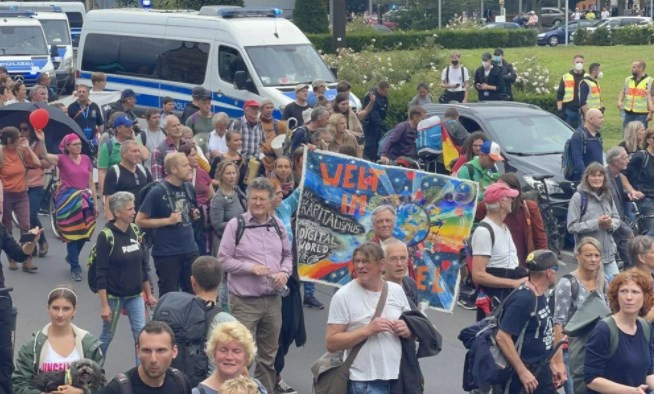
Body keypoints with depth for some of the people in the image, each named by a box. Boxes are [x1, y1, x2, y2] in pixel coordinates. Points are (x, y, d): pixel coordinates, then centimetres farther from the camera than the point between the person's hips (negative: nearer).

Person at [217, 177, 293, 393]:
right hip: (244, 301, -5)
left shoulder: (278, 225, 8)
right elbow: (223, 259, -6)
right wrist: (250, 267, -18)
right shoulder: (236, 225, -6)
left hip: (273, 300, 5)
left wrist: (284, 272, -4)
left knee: (268, 354, 15)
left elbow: (287, 256, 17)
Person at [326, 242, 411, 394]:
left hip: (397, 377, 5)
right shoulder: (344, 296, -7)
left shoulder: (397, 291, 6)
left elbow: (411, 327, 17)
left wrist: (407, 330, -6)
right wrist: (368, 330, -21)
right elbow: (331, 343, -11)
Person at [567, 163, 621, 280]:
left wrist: (611, 224, -8)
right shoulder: (579, 197, -11)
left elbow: (617, 219, 16)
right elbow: (572, 227, -13)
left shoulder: (607, 196, 7)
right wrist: (596, 223, -18)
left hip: (608, 252, 5)